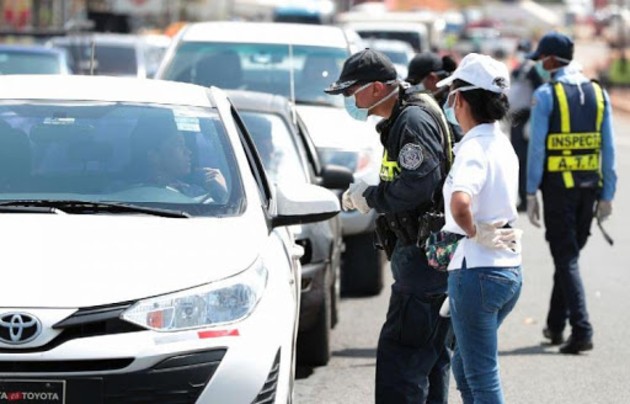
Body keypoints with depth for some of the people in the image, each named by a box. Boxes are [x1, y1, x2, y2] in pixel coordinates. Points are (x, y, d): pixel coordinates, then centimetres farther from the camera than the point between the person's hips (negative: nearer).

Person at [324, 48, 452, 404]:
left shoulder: (413, 121, -15)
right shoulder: (400, 121, 18)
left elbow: (416, 186, -25)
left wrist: (370, 197, -12)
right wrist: (362, 195, 9)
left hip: (424, 258, -11)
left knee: (400, 358, -11)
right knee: (431, 356, 15)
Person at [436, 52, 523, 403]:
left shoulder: (474, 148, -18)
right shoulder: (502, 143, 10)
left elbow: (460, 203, -37)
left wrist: (474, 233, -20)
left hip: (476, 270, -9)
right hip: (510, 269, 9)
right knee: (464, 365, 22)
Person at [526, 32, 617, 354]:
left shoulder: (545, 95, -7)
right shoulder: (598, 93, 7)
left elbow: (537, 147, -10)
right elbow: (608, 149, 6)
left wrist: (531, 194, -6)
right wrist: (607, 194, 9)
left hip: (558, 185, -5)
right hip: (590, 186, 5)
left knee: (566, 258, -2)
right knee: (569, 255, 17)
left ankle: (582, 331, -12)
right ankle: (555, 326, 26)